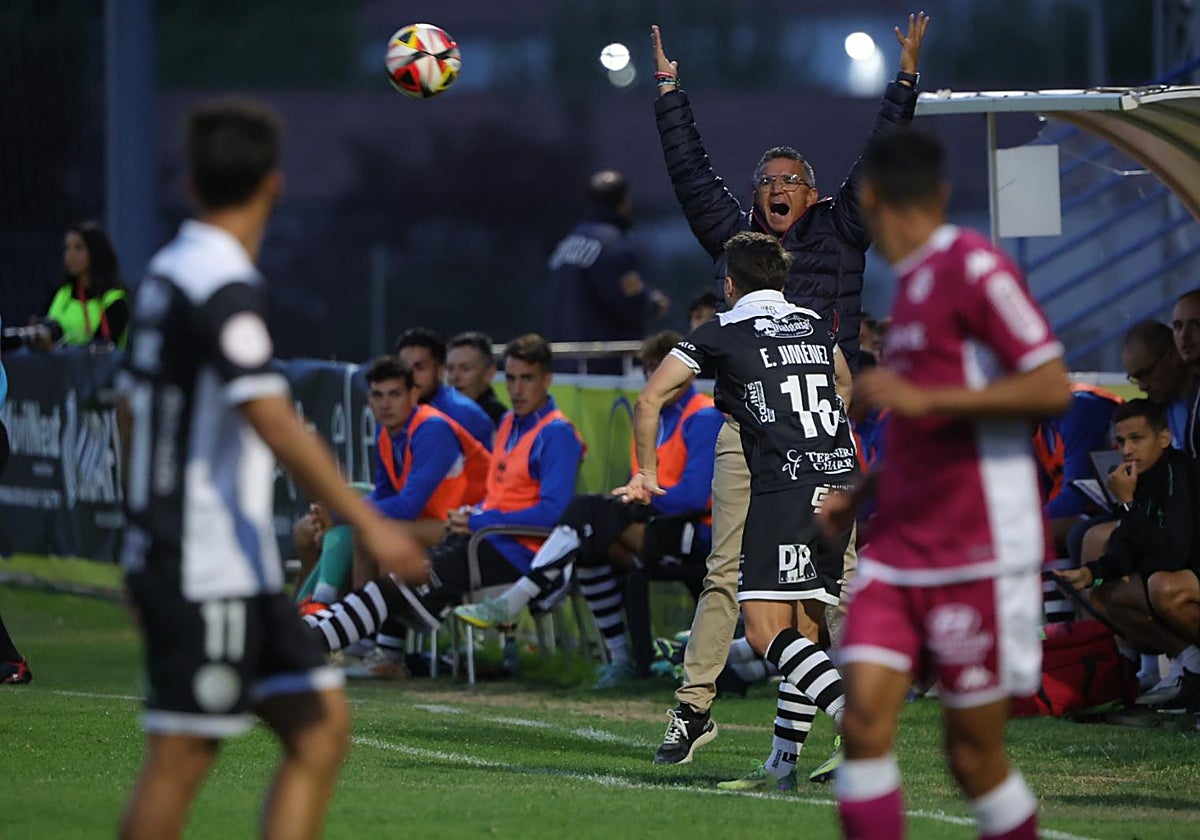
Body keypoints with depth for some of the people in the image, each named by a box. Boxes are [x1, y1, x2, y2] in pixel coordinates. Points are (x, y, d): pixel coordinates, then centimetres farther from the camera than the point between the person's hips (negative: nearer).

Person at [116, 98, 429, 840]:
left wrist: (150, 540, 30)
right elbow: (272, 419, -25)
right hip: (207, 565, -9)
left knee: (322, 723, 6)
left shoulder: (169, 272, 13)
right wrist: (367, 522, -27)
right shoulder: (223, 285, -15)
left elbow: (131, 409, 22)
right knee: (184, 752, -6)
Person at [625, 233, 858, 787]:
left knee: (765, 630, -12)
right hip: (841, 481, 7)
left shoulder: (720, 335, 6)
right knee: (803, 629, 10)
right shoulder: (817, 327, 22)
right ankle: (782, 764, 9)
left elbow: (649, 400, 4)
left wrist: (647, 473, 16)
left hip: (783, 488, -7)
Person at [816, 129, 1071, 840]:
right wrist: (861, 494, 22)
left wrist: (922, 398, -18)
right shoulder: (913, 283, 18)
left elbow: (1052, 389, -16)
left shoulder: (975, 267, -9)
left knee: (974, 752, -2)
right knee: (865, 720, -8)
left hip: (980, 555, -7)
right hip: (901, 553, 7)